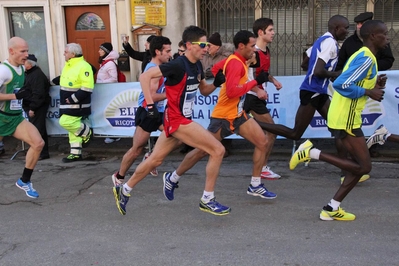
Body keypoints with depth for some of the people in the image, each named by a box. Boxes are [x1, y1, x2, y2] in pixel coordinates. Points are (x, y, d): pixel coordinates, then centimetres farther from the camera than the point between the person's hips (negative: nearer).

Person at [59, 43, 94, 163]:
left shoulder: (83, 66, -17)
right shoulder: (68, 65, 13)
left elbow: (87, 87, -23)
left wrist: (73, 99, -22)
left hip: (76, 105, -9)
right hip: (68, 105, 9)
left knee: (66, 122, -17)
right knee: (72, 127, 11)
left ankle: (87, 132, 5)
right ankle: (76, 154, 19)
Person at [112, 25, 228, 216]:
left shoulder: (197, 66, 7)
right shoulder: (179, 65, -19)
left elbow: (204, 91, 20)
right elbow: (145, 76, -21)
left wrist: (216, 83, -1)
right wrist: (150, 105, -24)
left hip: (181, 119, 9)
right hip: (178, 120, -9)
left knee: (155, 160, 18)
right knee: (218, 150, -10)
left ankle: (124, 190, 34)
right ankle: (207, 200, 1)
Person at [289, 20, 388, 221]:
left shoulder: (362, 56, 17)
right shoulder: (366, 58, -15)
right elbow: (341, 84, -25)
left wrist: (374, 84, 8)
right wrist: (368, 92, -16)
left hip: (344, 117, 10)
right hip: (346, 119, -10)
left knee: (360, 164, 12)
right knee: (364, 166, -4)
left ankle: (332, 209, 13)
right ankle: (312, 153, -4)